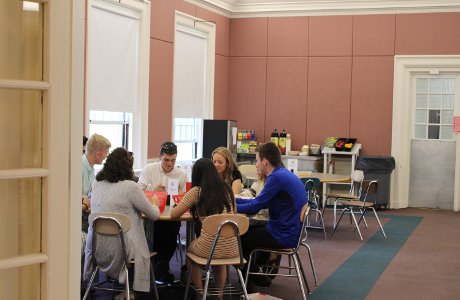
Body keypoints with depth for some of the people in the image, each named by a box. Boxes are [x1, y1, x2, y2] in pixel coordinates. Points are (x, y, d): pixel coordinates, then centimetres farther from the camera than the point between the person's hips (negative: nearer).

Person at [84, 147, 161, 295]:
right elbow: (154, 215, -3)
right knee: (143, 255, 23)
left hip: (96, 247, 6)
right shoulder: (130, 186, -14)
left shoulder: (97, 183, 3)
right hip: (118, 248, -6)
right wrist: (155, 204, 20)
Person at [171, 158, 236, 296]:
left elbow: (173, 214, 2)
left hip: (209, 248, -3)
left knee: (190, 248, 32)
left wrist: (183, 206, 22)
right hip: (231, 248, 4)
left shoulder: (196, 191, -5)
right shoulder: (227, 189, 7)